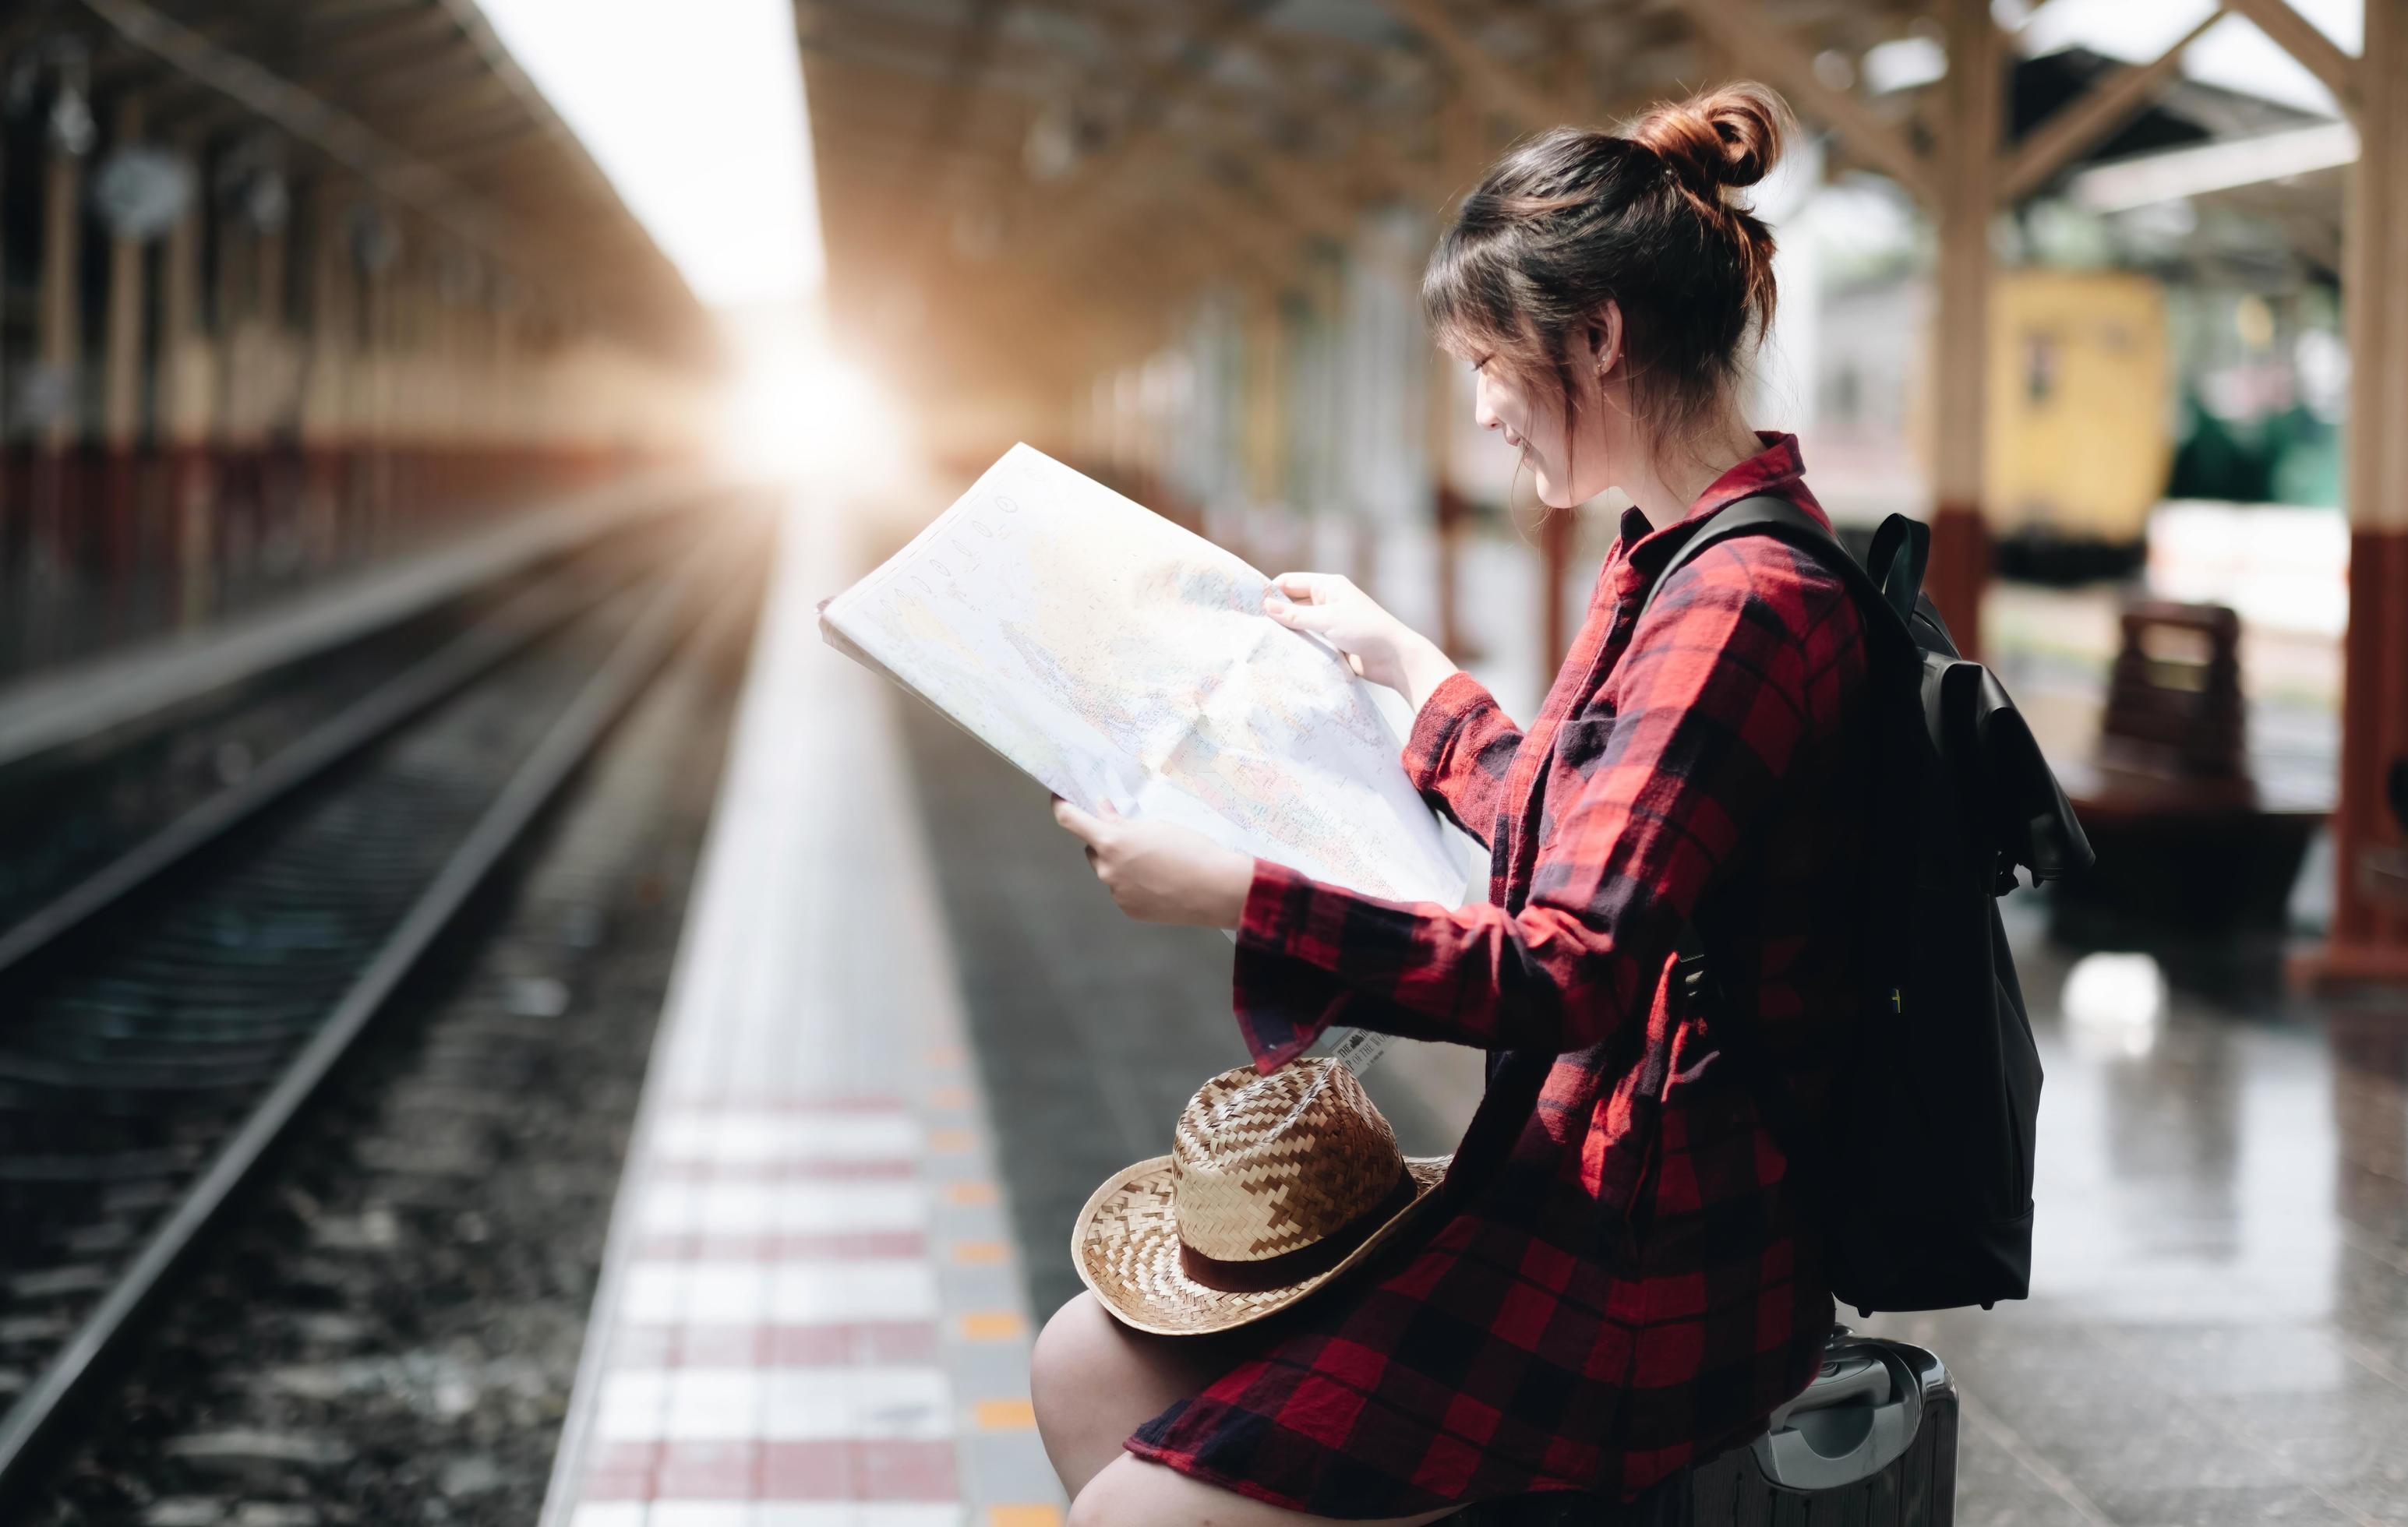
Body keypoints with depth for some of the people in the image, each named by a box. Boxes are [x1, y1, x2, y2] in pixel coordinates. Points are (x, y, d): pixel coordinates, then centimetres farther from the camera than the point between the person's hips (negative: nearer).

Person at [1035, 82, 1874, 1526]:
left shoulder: (1743, 605, -21)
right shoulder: (1671, 560, 12)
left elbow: (1570, 976, -26)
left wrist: (1237, 894, -27)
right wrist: (1405, 662, 35)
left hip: (1655, 1260, -10)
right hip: (1577, 1182, 10)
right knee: (1088, 1365, 8)